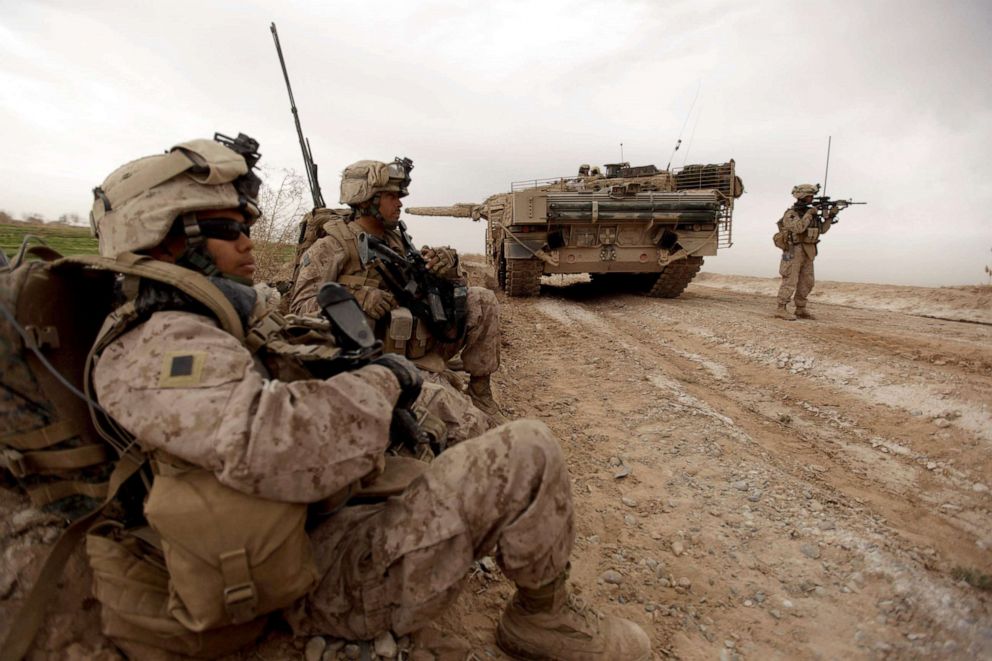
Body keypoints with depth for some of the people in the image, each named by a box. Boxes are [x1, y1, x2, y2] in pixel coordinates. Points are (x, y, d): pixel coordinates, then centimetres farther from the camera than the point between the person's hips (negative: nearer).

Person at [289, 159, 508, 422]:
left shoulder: (397, 242, 16)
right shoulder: (331, 247, -2)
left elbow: (452, 285, 17)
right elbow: (300, 306, -11)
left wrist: (449, 262, -8)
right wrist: (355, 298, -26)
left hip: (418, 345, 7)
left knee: (482, 299, -5)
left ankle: (479, 393, -1)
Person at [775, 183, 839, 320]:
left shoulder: (810, 212, 13)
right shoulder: (790, 213, -10)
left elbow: (822, 229, 13)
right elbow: (798, 228, -26)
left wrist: (831, 216, 1)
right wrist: (810, 214, -18)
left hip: (808, 252, 8)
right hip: (794, 251, -8)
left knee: (807, 283, 8)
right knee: (790, 281, -9)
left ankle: (801, 310, 15)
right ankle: (781, 309, -4)